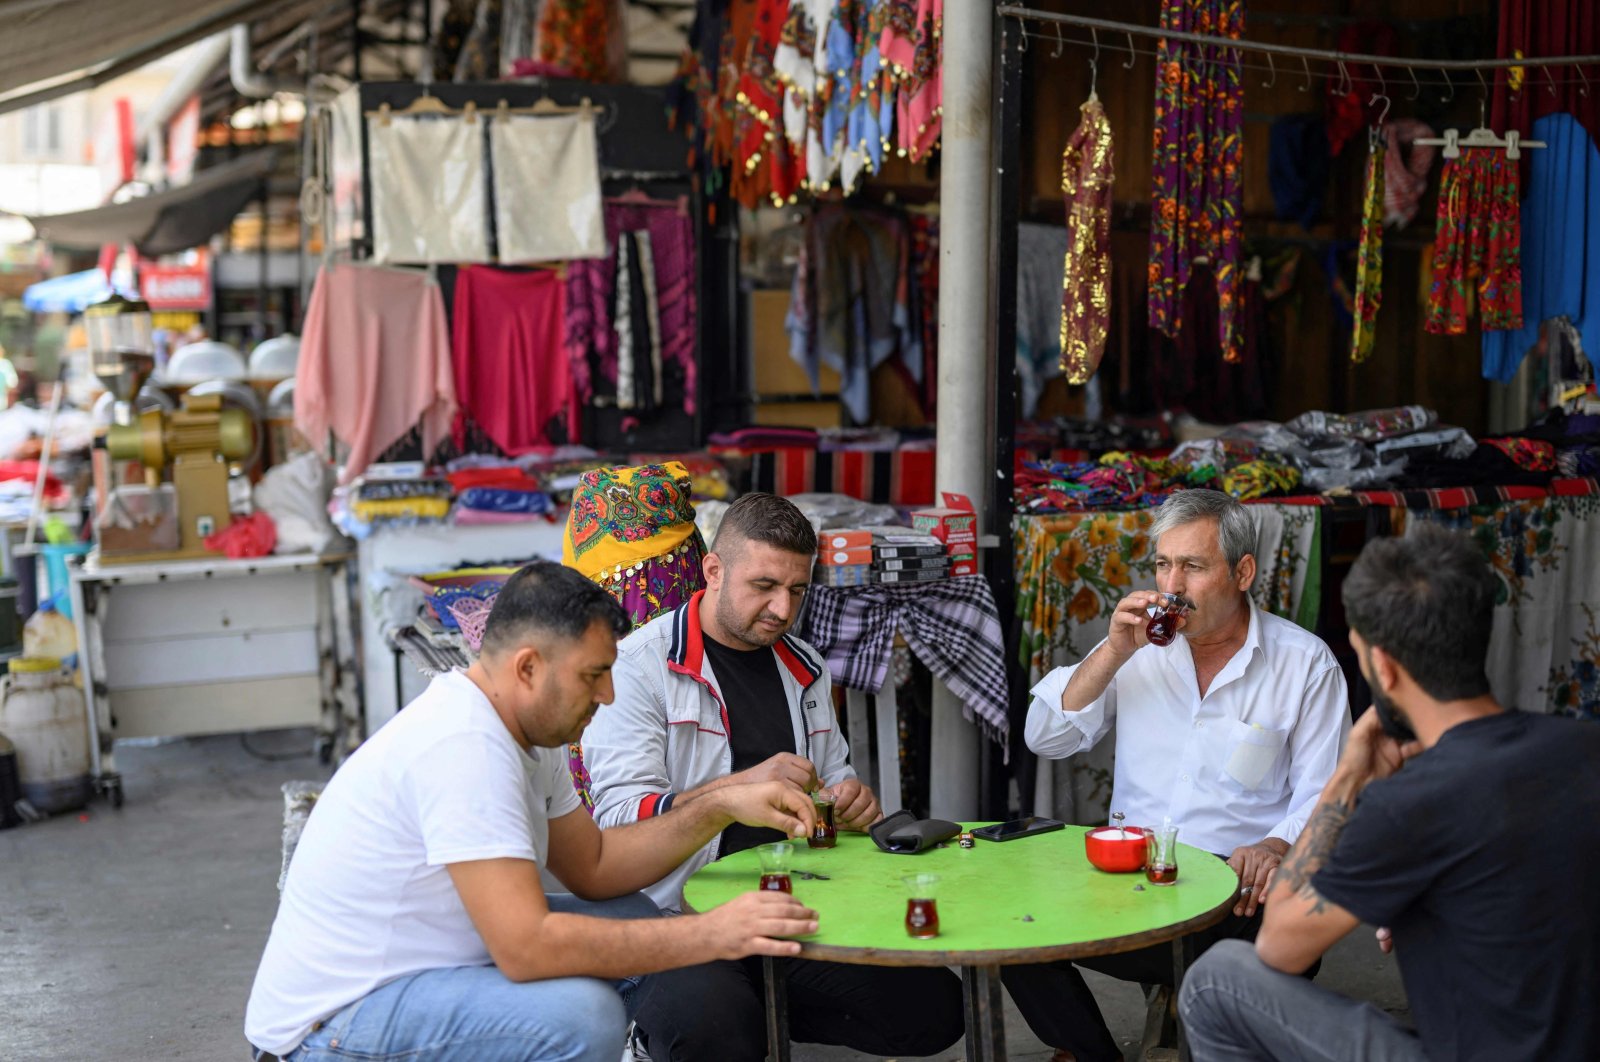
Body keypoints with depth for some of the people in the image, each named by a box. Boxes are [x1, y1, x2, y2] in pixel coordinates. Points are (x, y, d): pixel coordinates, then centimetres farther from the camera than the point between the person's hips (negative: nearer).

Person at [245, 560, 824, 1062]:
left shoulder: (528, 732, 5)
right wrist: (712, 935, -26)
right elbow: (528, 946, -31)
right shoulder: (463, 745, -26)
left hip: (420, 972, 10)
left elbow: (593, 866, 14)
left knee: (632, 924, 6)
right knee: (580, 1014, -29)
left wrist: (721, 808, 1)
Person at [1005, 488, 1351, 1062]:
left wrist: (1275, 847, -22)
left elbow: (1323, 796, -1)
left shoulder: (1306, 663, 2)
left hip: (1234, 887, -3)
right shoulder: (1141, 646, 12)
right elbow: (1045, 738, 5)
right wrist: (1114, 653, -6)